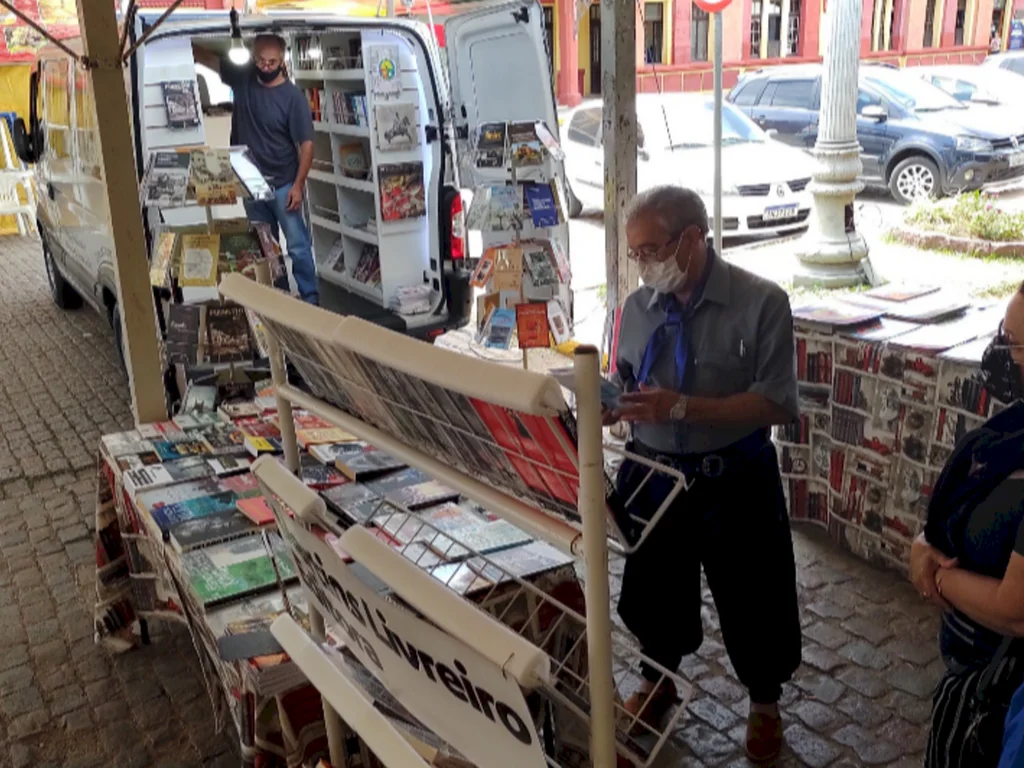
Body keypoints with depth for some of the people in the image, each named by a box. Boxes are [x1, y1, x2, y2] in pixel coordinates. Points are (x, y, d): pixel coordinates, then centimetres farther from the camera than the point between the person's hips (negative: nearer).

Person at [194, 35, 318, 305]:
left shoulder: (293, 97, -14)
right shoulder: (242, 78, -1)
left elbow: (306, 144, -14)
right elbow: (205, 57, 4)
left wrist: (298, 185, -18)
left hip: (282, 184, -5)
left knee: (297, 245, 0)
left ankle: (310, 298, 9)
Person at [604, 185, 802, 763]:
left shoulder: (762, 302, -16)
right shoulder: (637, 307, 0)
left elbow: (779, 403, -20)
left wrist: (682, 407, -29)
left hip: (735, 483, -4)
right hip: (654, 476, 4)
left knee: (751, 600, 13)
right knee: (654, 588, 20)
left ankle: (765, 704, 40)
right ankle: (658, 681, 48)